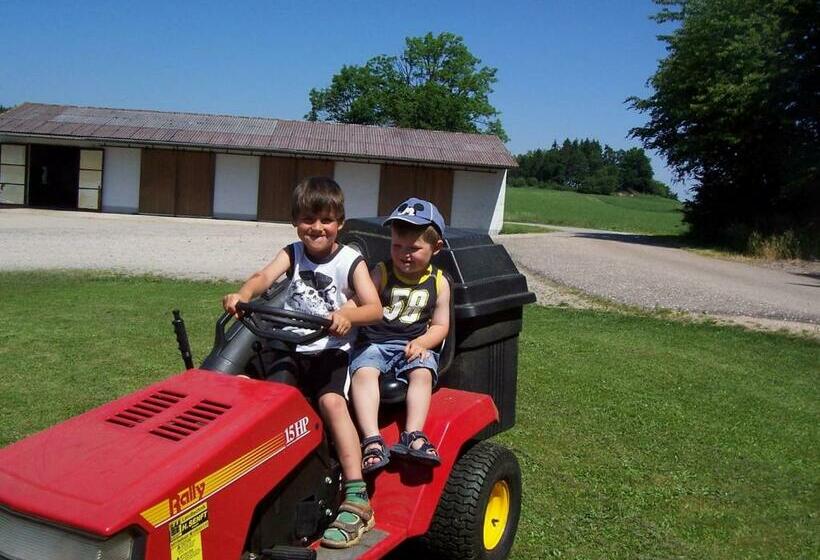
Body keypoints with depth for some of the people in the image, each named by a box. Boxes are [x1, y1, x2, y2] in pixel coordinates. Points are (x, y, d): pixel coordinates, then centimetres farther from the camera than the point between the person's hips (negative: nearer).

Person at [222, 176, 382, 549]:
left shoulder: (350, 262, 1)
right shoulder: (292, 253, 9)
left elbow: (375, 308, -10)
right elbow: (265, 276, -12)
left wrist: (347, 314, -33)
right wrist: (242, 295, -35)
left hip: (329, 350, -3)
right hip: (287, 347, 3)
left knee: (331, 401, -28)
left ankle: (357, 499, -28)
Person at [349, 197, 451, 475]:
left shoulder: (438, 283, 7)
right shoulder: (381, 273, 4)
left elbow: (440, 325, 7)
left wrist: (421, 342, -12)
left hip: (415, 345, 1)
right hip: (374, 342, -1)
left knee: (422, 373, -30)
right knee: (363, 372, -30)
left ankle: (413, 436, -31)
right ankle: (372, 441, -36)